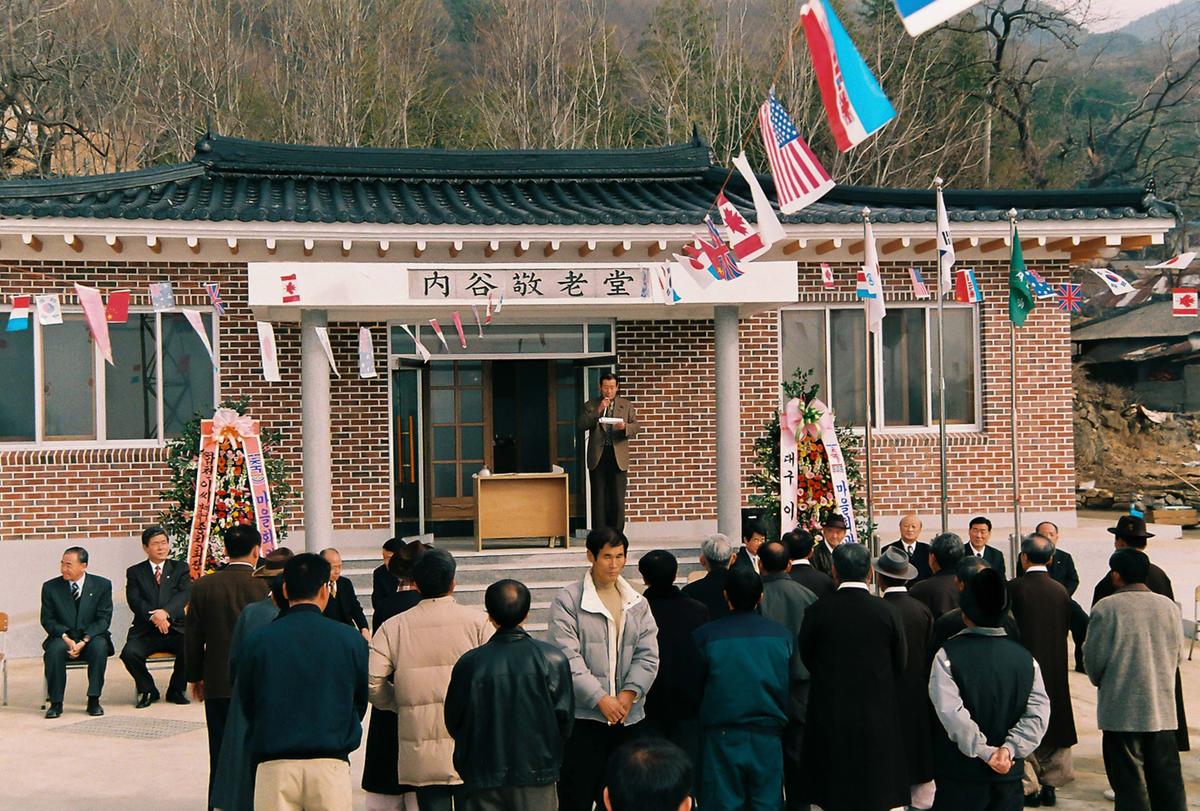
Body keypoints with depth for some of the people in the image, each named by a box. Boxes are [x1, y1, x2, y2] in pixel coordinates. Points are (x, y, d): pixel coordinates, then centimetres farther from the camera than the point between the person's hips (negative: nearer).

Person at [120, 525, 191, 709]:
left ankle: (176, 690, -1)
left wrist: (166, 612, -25)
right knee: (129, 652, -29)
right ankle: (147, 690, 1)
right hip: (146, 631, 0)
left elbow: (185, 594, -6)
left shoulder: (180, 568, 12)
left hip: (175, 629, 0)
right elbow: (134, 601, -5)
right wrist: (153, 617, -24)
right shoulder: (134, 572, 11)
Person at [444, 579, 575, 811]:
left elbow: (453, 721, -1)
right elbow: (564, 715, -3)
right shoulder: (552, 659, -9)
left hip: (484, 774, 0)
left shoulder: (469, 663, -10)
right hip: (537, 772, 0)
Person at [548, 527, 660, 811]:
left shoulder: (638, 604, 12)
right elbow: (568, 657, -10)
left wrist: (628, 694, -10)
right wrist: (600, 699, -16)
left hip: (628, 716, 4)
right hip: (583, 716, -4)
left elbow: (648, 656, 6)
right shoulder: (567, 600, -3)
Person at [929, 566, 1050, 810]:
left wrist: (985, 751, -14)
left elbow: (951, 712, -18)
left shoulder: (947, 655, -9)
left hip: (960, 777, -3)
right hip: (1009, 774, 3)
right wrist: (1009, 748, -14)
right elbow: (1038, 713, -7)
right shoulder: (1025, 658, 1)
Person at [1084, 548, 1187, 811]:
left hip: (1121, 712, -4)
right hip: (1163, 710, 4)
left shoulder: (1106, 608, -10)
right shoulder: (1169, 606, 2)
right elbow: (1178, 656, 10)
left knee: (1130, 784, 2)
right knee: (1168, 781, 11)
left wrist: (1100, 681, 14)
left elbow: (1094, 658, -7)